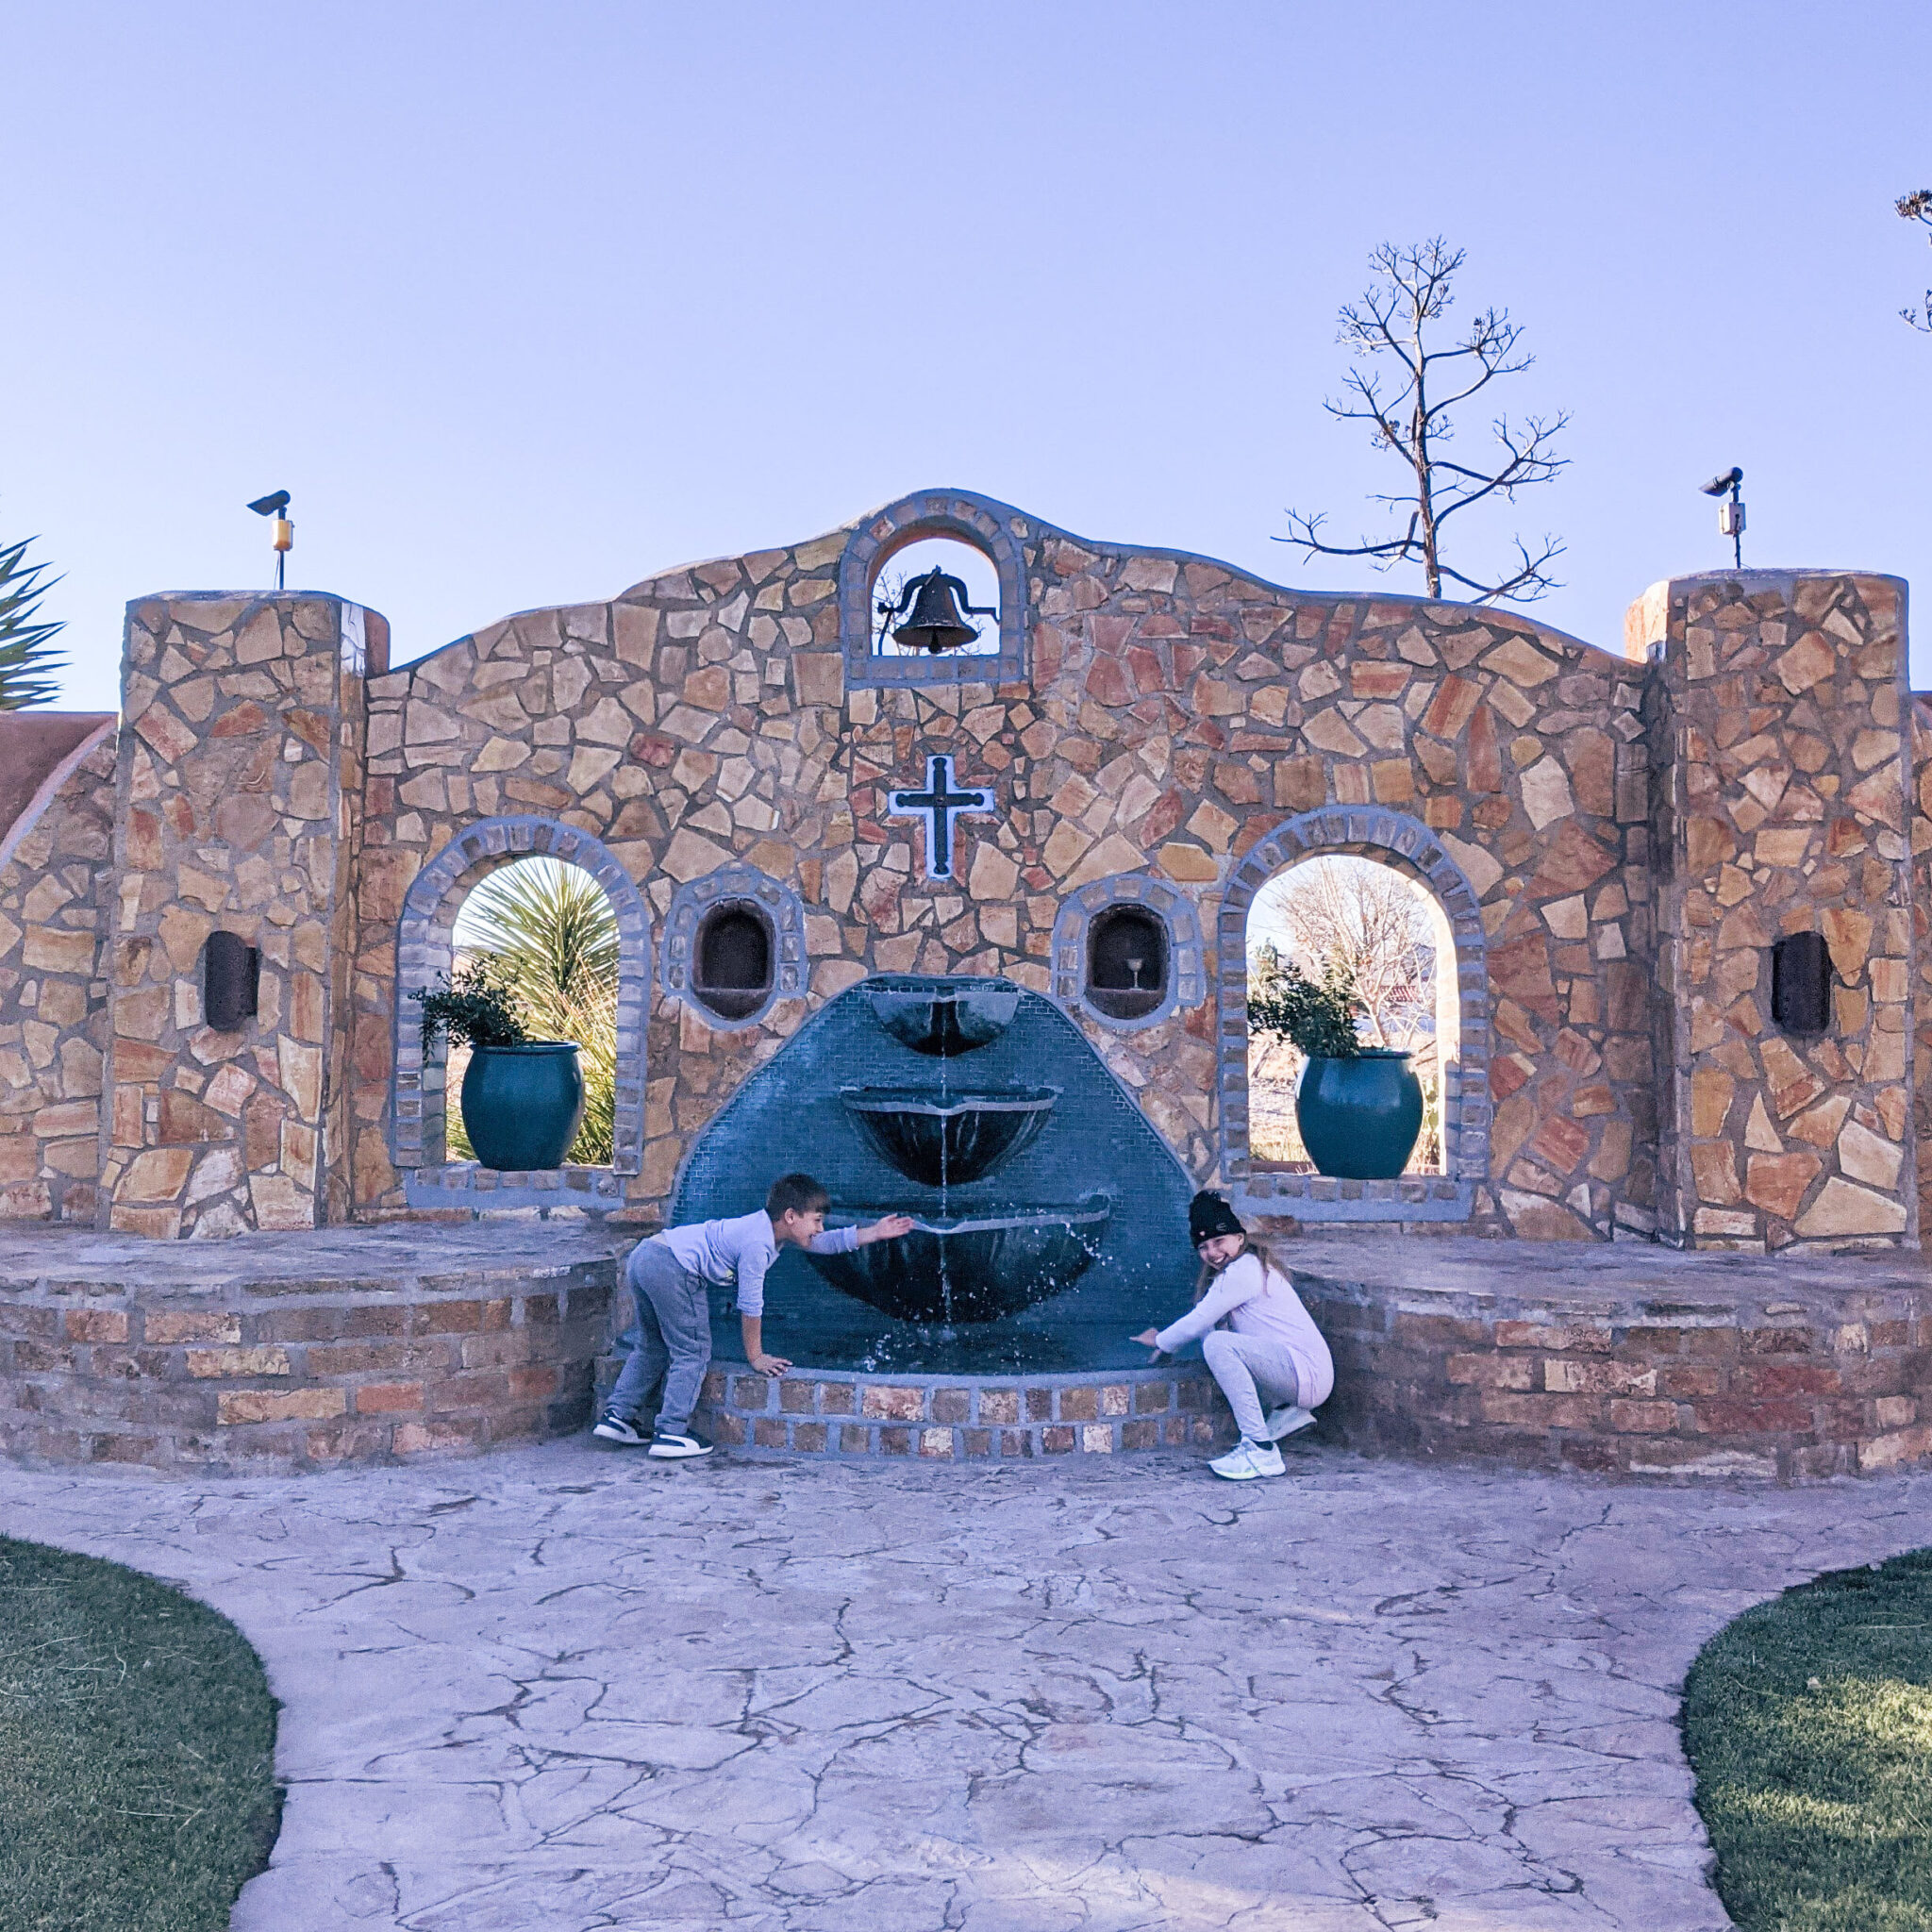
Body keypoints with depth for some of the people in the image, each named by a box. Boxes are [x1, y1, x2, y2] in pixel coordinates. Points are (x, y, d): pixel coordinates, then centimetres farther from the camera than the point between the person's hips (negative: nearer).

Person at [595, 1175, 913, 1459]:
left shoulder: (770, 1228, 12)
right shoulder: (757, 1244, -16)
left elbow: (826, 1243, 22)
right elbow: (750, 1304, -11)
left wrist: (875, 1233, 18)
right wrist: (756, 1356, -1)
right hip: (672, 1270, -10)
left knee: (652, 1347, 21)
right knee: (693, 1352, 0)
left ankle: (617, 1416, 21)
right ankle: (672, 1433, 2)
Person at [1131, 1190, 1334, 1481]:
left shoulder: (1243, 1271, -12)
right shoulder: (1251, 1266, 18)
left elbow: (1197, 1323, -10)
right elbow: (1206, 1322, 21)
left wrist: (1160, 1341, 7)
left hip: (1309, 1375, -11)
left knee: (1218, 1344, -27)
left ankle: (1262, 1451, -25)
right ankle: (1286, 1412, 17)